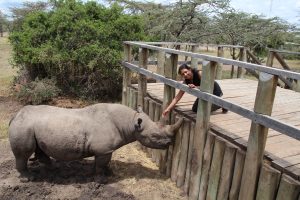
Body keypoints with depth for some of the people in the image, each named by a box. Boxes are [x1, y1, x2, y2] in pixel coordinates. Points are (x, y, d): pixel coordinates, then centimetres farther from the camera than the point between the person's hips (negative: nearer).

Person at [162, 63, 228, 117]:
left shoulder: (199, 74, -32)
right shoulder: (186, 82, -16)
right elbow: (177, 97, -17)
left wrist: (195, 87, -54)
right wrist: (168, 108, -26)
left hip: (215, 91, -6)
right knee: (195, 109, 3)